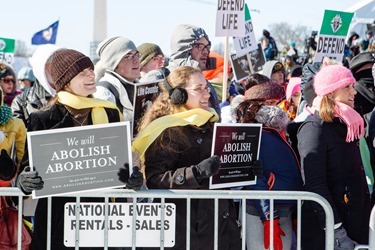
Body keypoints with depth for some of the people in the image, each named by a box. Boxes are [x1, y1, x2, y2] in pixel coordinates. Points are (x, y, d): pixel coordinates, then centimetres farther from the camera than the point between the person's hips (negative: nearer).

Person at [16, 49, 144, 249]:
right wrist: (25, 180, -23)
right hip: (58, 211, -2)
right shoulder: (43, 120, -2)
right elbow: (29, 166, -1)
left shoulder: (109, 114, 9)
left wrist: (133, 177, -9)